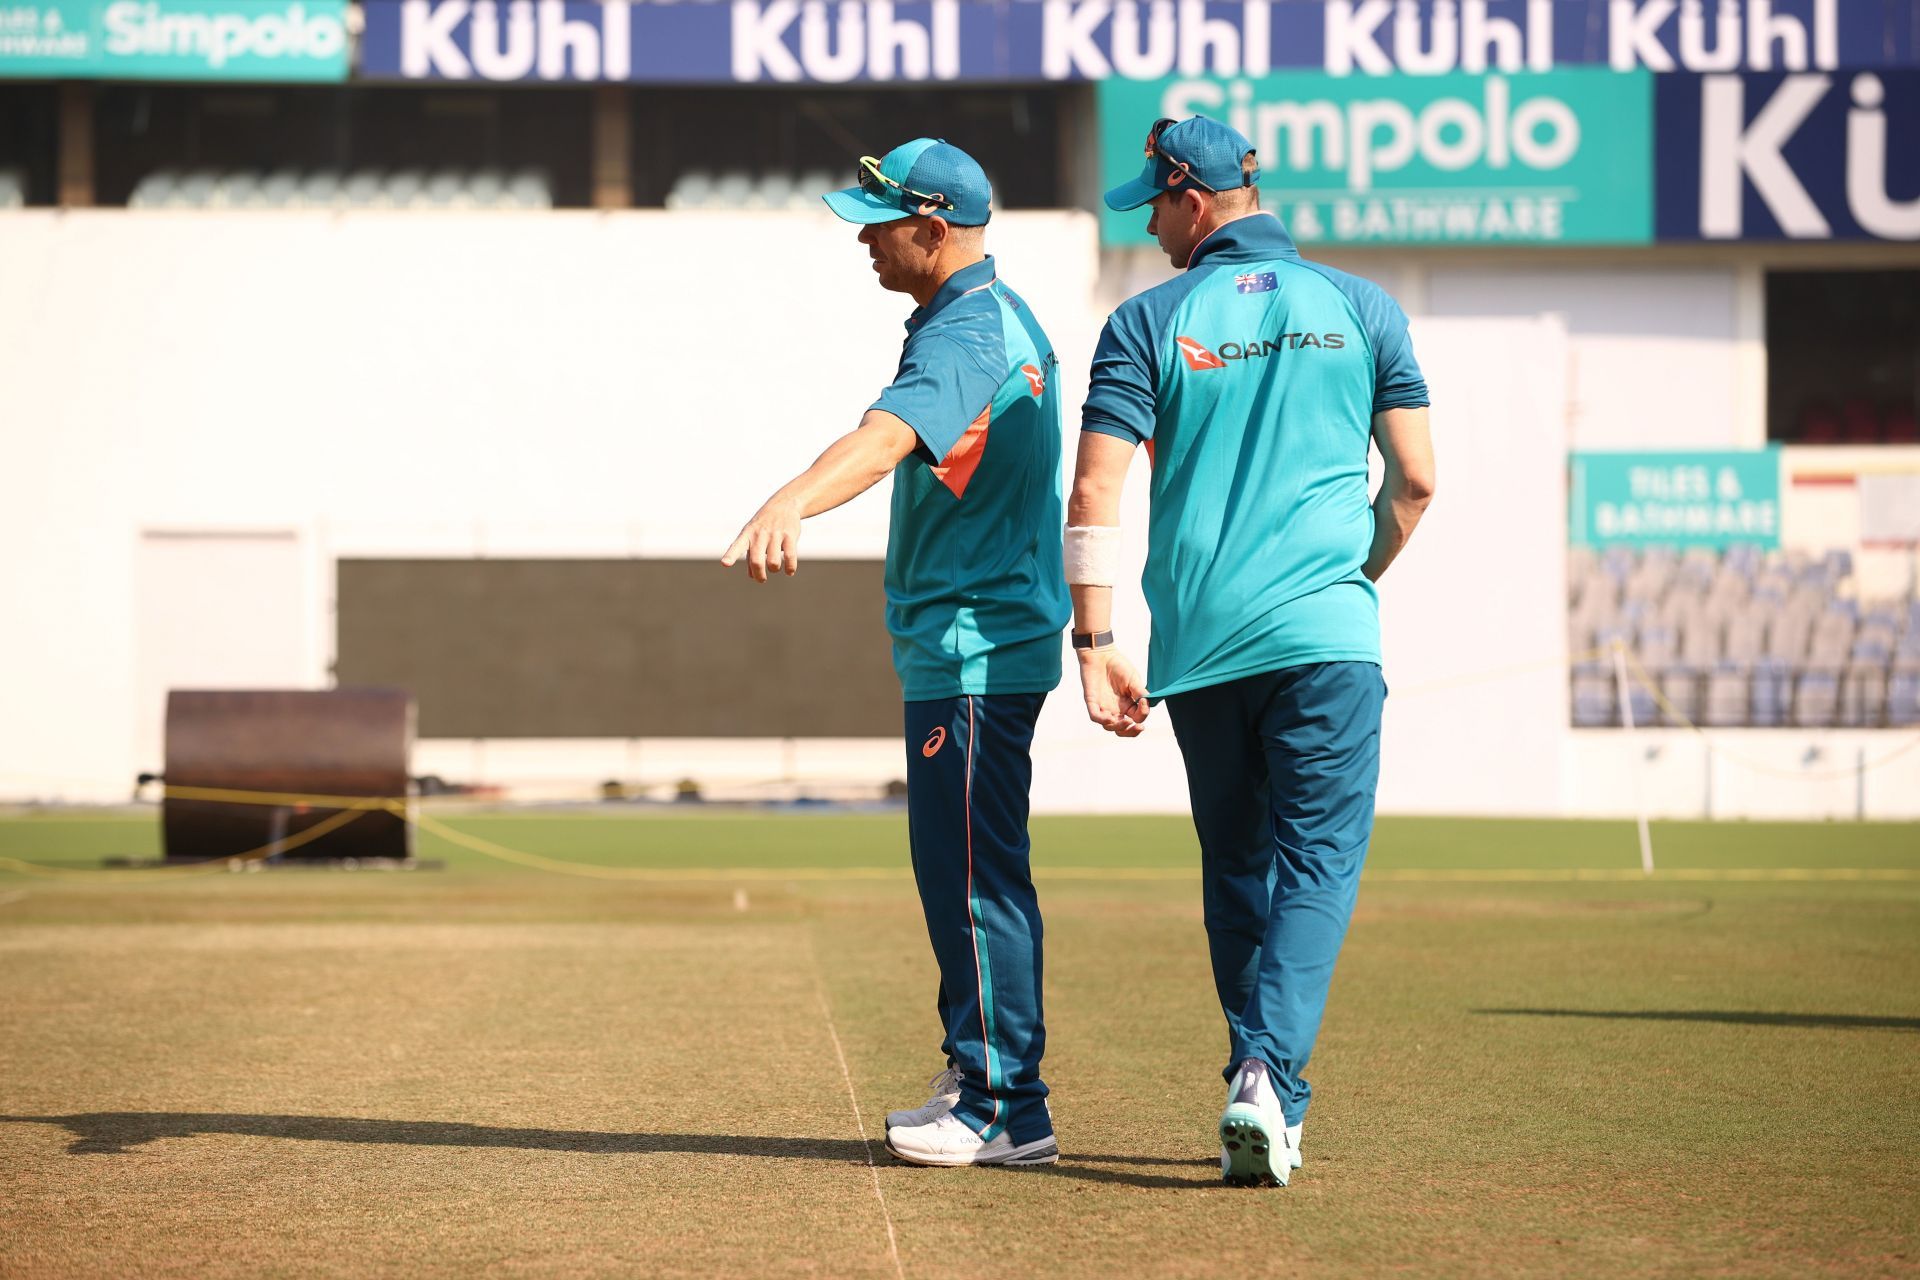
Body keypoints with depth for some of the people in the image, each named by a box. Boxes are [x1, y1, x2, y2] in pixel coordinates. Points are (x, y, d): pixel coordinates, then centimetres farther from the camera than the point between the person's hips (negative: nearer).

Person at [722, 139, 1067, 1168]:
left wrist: (790, 505, -55)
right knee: (962, 869, 15)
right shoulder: (1007, 317, 15)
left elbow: (888, 435, -39)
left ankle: (1006, 1110, -5)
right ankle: (982, 1079, 22)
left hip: (971, 647, -11)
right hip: (985, 639, 11)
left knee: (973, 873, -8)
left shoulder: (960, 337, -19)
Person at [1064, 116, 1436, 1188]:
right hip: (1325, 637, -1)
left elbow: (1096, 493, -5)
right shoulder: (1362, 308, 6)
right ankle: (1269, 1076, -22)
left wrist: (1096, 643, -5)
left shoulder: (1149, 323, 3)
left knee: (1238, 875, 13)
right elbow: (1415, 478, 3)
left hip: (1198, 647, 1)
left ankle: (1269, 1107, 15)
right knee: (1319, 862, -3)